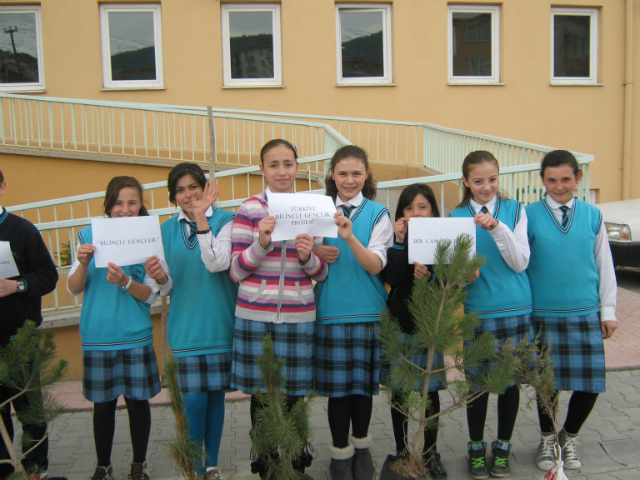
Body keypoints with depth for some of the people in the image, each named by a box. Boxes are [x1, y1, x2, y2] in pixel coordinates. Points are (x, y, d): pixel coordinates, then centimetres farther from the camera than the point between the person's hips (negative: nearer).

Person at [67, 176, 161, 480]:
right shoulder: (89, 236, 1)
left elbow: (151, 295, -5)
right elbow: (73, 289, 2)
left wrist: (125, 282, -24)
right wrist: (83, 263, -16)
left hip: (135, 337, -1)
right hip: (97, 337, 1)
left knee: (137, 401, 7)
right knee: (103, 405, 12)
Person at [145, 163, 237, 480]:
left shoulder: (224, 221, -2)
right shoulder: (167, 230, 8)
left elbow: (216, 264, -18)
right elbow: (169, 288, 10)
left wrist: (202, 218, -19)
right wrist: (160, 278, -13)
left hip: (219, 325, -1)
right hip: (185, 327, 1)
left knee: (216, 395, 8)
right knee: (193, 398, -2)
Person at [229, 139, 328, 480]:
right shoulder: (249, 209, -1)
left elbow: (321, 273, 10)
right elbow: (235, 270, -3)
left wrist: (308, 257, -12)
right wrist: (261, 242, -18)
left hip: (299, 315, 2)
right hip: (256, 315, -1)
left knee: (294, 393, 8)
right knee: (261, 393, 7)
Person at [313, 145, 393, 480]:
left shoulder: (378, 213, 0)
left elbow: (375, 265, -11)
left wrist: (350, 237, -27)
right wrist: (317, 255, -10)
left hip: (368, 311, -1)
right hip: (331, 310, 1)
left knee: (364, 383, 8)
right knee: (337, 386, 4)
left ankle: (361, 448, 30)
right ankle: (340, 453, 22)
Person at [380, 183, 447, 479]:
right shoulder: (397, 239, 1)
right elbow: (391, 277, -15)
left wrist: (429, 278, -22)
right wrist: (399, 242, -20)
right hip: (400, 324, 0)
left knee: (431, 391, 9)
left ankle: (431, 452, 25)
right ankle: (401, 452, 23)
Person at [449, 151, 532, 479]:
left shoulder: (515, 210, 1)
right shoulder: (457, 216, 2)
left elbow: (520, 262, -7)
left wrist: (498, 228, -20)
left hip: (515, 309, 1)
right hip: (477, 310, 0)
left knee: (510, 379, 10)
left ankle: (503, 447, 29)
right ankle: (476, 448, 26)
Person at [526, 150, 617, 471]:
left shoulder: (592, 215, 4)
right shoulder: (530, 215, -2)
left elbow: (605, 265, 9)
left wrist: (608, 310, 8)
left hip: (586, 314, 2)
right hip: (543, 314, -2)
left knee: (590, 384, 2)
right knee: (547, 382, 7)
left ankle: (569, 437, 30)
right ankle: (547, 440, 32)